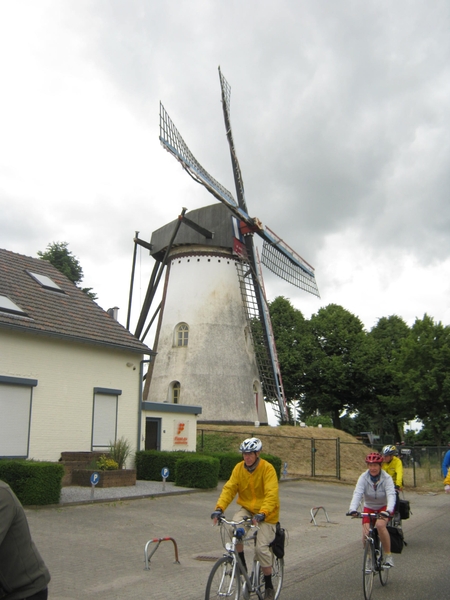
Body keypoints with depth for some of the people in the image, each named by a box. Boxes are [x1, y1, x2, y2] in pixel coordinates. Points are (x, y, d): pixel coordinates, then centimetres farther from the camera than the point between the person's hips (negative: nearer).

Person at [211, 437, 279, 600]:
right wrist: (219, 508, -27)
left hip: (266, 512, -4)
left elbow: (271, 494, -27)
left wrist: (262, 514, -42)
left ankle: (269, 586, 10)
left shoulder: (267, 469, -19)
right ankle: (241, 565, -6)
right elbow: (229, 488, -12)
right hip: (247, 508, 4)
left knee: (261, 548, -13)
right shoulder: (239, 468, -6)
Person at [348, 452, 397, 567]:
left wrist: (388, 511, -51)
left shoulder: (386, 478, -20)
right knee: (366, 534, -13)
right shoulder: (363, 477, -17)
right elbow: (357, 493, -29)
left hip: (384, 507, -2)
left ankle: (388, 555, -13)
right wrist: (352, 509, -45)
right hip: (369, 507, 2)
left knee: (380, 525, -31)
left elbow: (391, 495, -33)